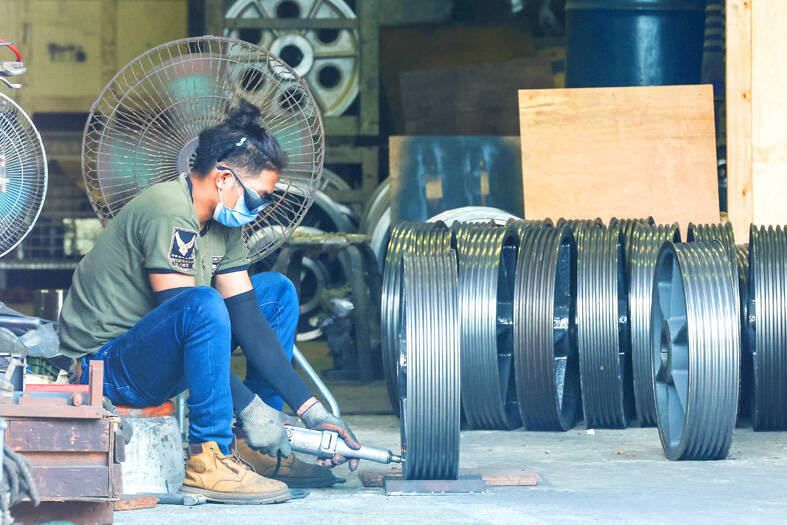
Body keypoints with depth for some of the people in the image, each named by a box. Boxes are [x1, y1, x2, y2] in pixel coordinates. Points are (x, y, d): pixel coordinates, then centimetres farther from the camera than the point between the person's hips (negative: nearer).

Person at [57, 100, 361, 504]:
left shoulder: (223, 227, 6)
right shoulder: (170, 214, -22)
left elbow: (248, 320, 4)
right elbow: (183, 314, -27)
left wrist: (311, 410, -4)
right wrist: (249, 406, -25)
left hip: (148, 356, 10)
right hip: (103, 366, -10)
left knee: (278, 291, 10)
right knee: (204, 304, -36)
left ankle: (255, 448, 4)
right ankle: (209, 459, -26)